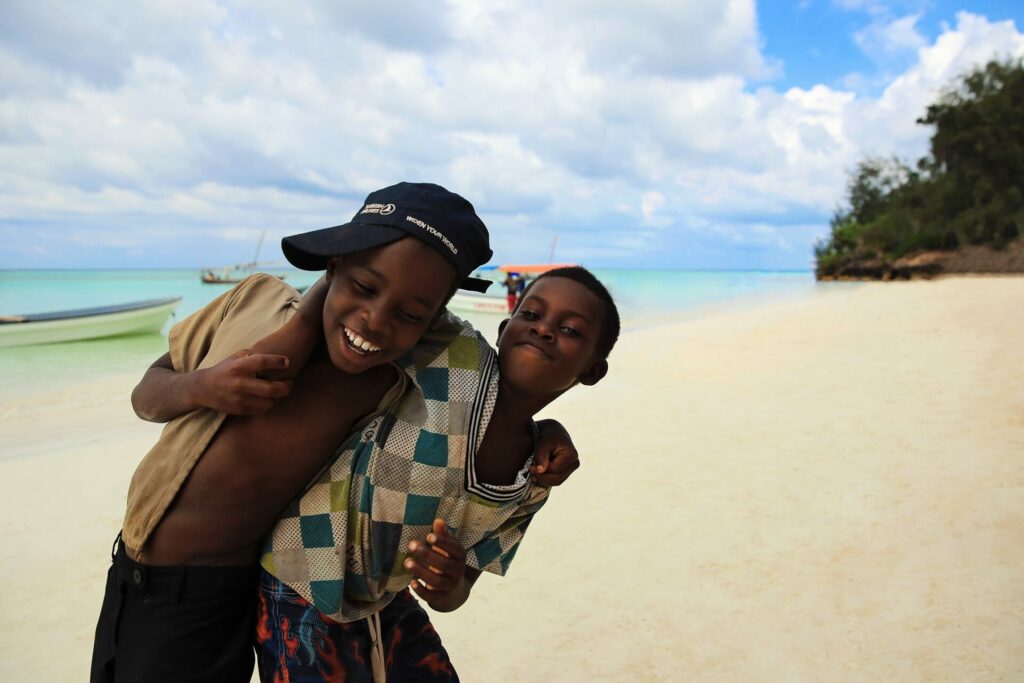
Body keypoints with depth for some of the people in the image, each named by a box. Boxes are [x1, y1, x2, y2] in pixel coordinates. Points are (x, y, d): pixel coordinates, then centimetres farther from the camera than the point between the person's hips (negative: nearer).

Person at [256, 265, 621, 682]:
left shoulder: (532, 486, -5)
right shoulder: (452, 356, -23)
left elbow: (450, 597, 3)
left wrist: (449, 586, -22)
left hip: (389, 604, 6)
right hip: (302, 593, -5)